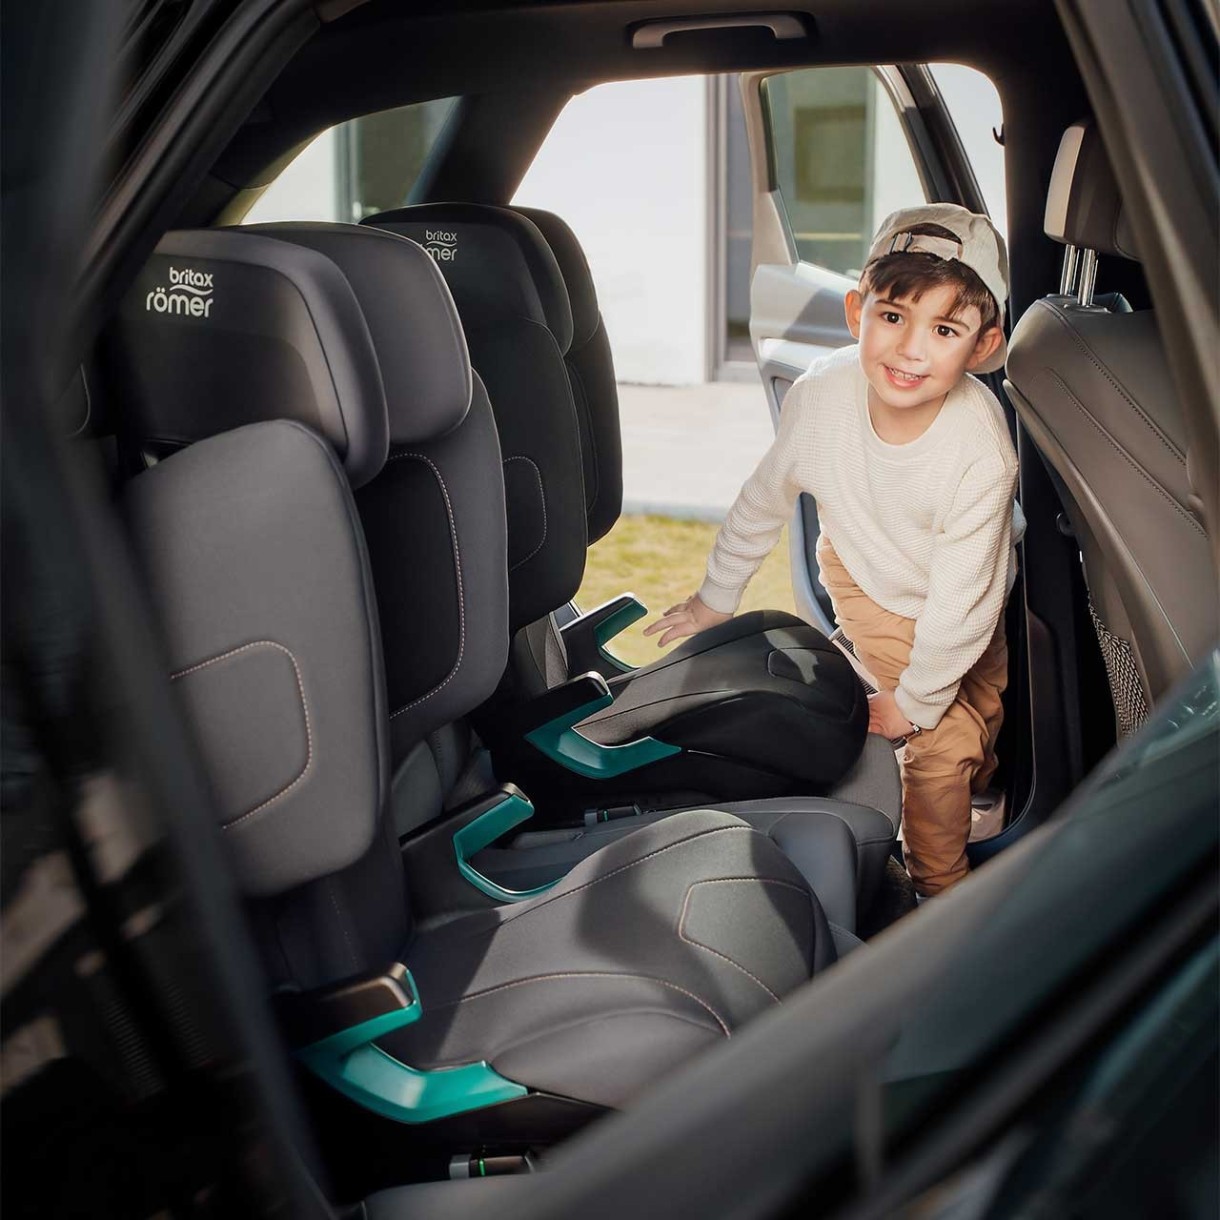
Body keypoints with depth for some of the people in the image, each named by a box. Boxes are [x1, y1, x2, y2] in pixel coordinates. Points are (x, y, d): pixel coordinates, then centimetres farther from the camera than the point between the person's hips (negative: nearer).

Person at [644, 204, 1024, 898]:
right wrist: (716, 599, 2)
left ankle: (977, 782, 58)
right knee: (944, 741, -8)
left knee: (983, 710, 20)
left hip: (968, 598, 0)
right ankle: (937, 885, 18)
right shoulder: (822, 393, -32)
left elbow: (960, 599, -27)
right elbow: (766, 499, -11)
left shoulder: (980, 449, -39)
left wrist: (915, 698, -15)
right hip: (866, 574, 0)